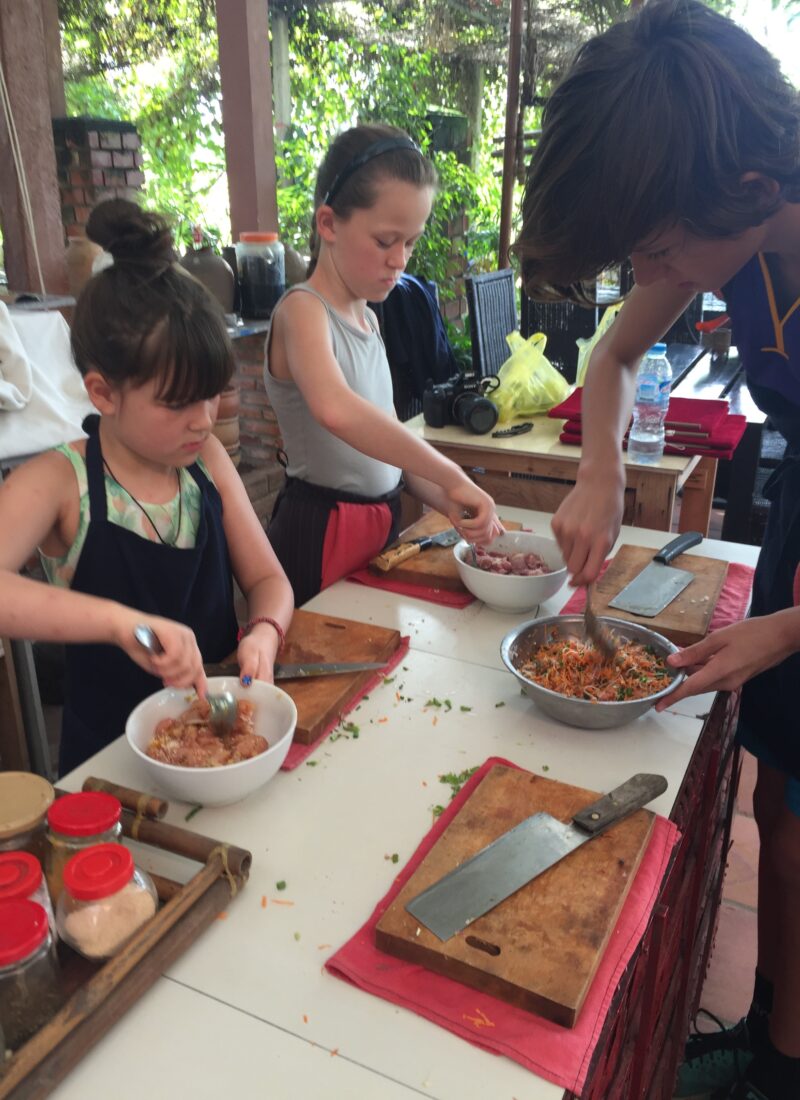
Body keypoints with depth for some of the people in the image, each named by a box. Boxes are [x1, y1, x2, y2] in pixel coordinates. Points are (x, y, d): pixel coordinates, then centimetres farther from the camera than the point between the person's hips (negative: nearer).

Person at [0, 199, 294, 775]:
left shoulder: (206, 457, 2)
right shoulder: (60, 483, -12)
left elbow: (267, 579, 6)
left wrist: (264, 633, -14)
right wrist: (121, 622, -39)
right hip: (113, 760, -3)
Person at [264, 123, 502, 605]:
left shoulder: (368, 318, 10)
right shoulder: (302, 310, -16)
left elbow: (391, 440, 11)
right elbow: (335, 410, -38)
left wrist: (453, 503, -3)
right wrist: (453, 478, -36)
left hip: (381, 524, 8)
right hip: (322, 533, -8)